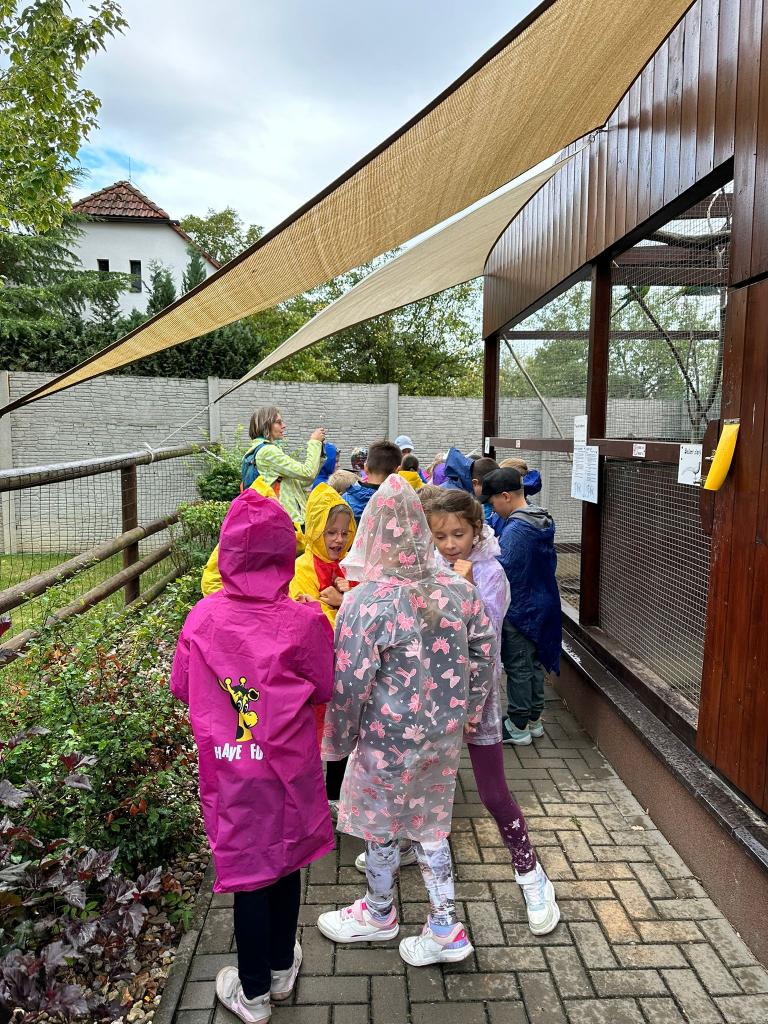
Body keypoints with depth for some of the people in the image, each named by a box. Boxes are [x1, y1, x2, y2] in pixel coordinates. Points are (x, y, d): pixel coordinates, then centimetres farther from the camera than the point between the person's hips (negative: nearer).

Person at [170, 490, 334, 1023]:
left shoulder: (204, 617, -15)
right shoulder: (304, 622, -19)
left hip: (228, 770, 0)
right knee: (285, 863, 21)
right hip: (288, 769, 0)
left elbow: (181, 686, 0)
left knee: (247, 870, 17)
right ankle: (282, 968, 44)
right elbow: (325, 689, -4)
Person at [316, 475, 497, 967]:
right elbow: (485, 654, 2)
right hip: (445, 735, 5)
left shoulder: (367, 601, -24)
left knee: (381, 828, 20)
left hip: (389, 741, -5)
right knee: (430, 825, 23)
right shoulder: (459, 589, -8)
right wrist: (466, 711, 16)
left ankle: (380, 914, 44)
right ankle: (447, 927, 33)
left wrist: (339, 741, -2)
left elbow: (351, 685, -19)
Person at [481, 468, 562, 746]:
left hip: (519, 610, -9)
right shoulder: (543, 522, 4)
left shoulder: (515, 530, -24)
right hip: (542, 605, 9)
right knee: (534, 663, 19)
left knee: (518, 668, 4)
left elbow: (500, 570, -27)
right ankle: (534, 719, 32)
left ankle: (518, 727, 17)